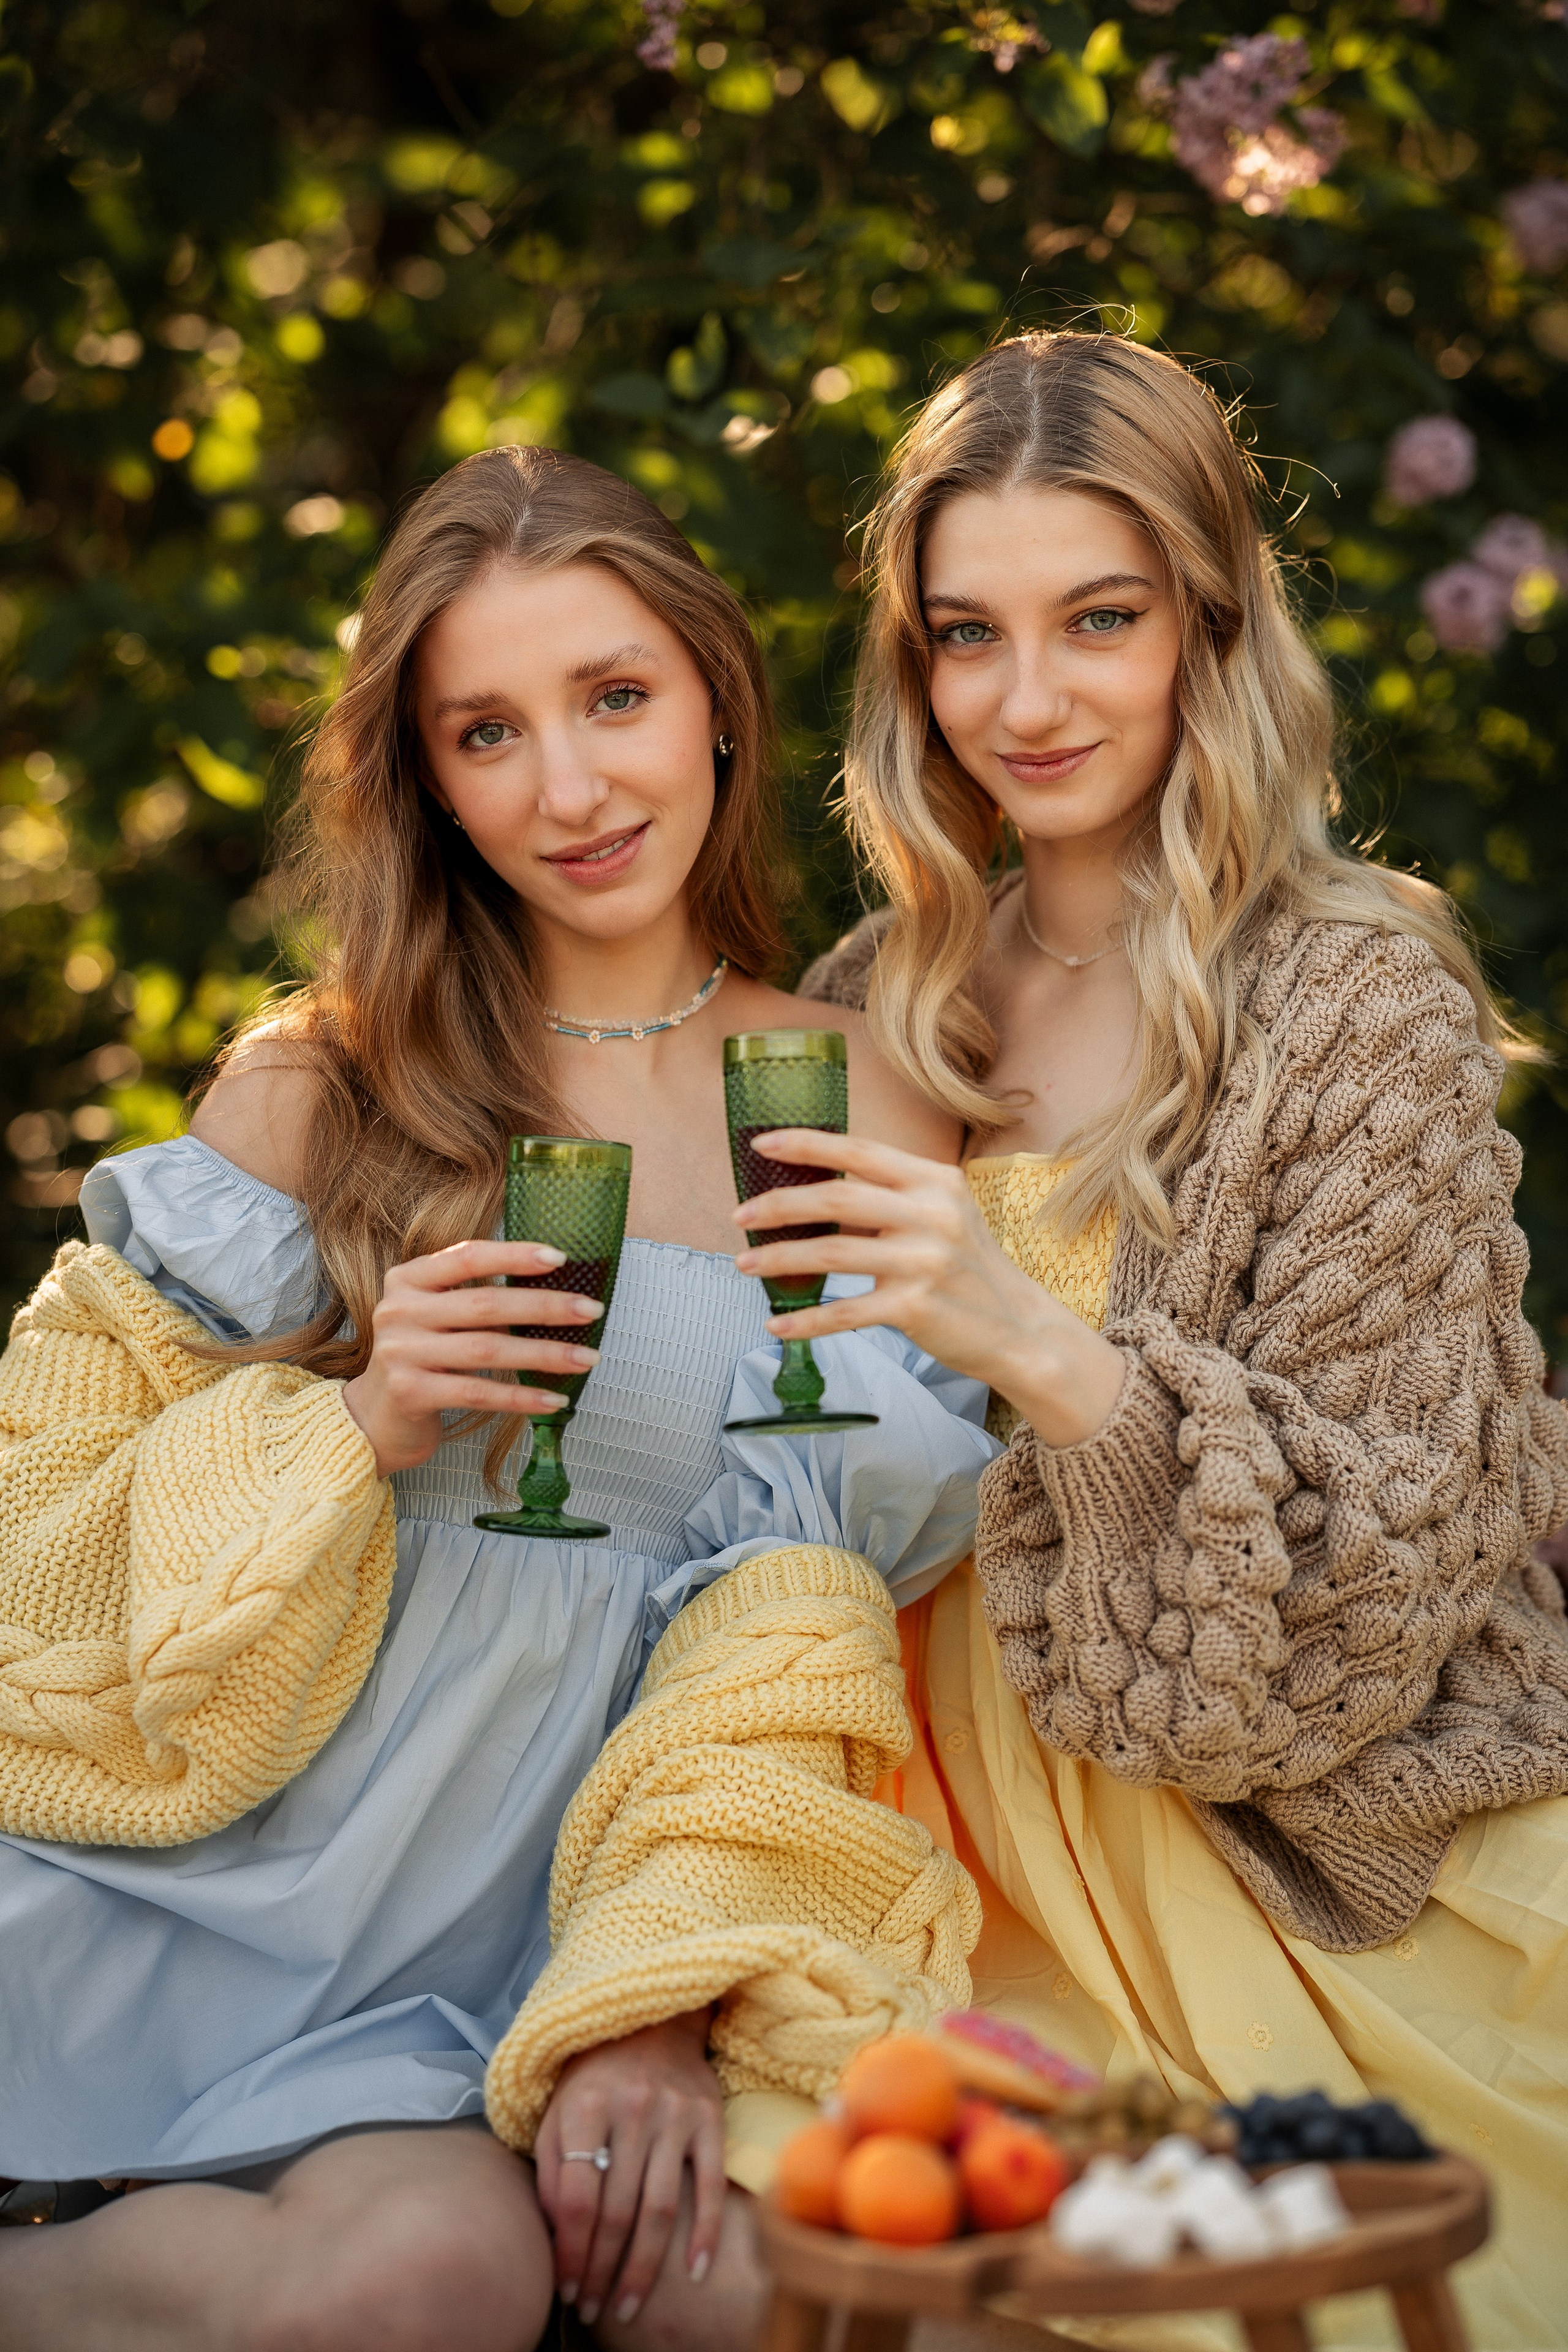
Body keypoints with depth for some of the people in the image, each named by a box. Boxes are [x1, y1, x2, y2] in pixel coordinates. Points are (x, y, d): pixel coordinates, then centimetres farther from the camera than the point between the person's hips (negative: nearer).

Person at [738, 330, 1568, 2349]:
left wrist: (1045, 1354, -28)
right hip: (988, 1851, 4)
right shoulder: (881, 1002, 6)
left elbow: (1372, 1574, -13)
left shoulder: (1365, 1001, -9)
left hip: (1313, 1868, -4)